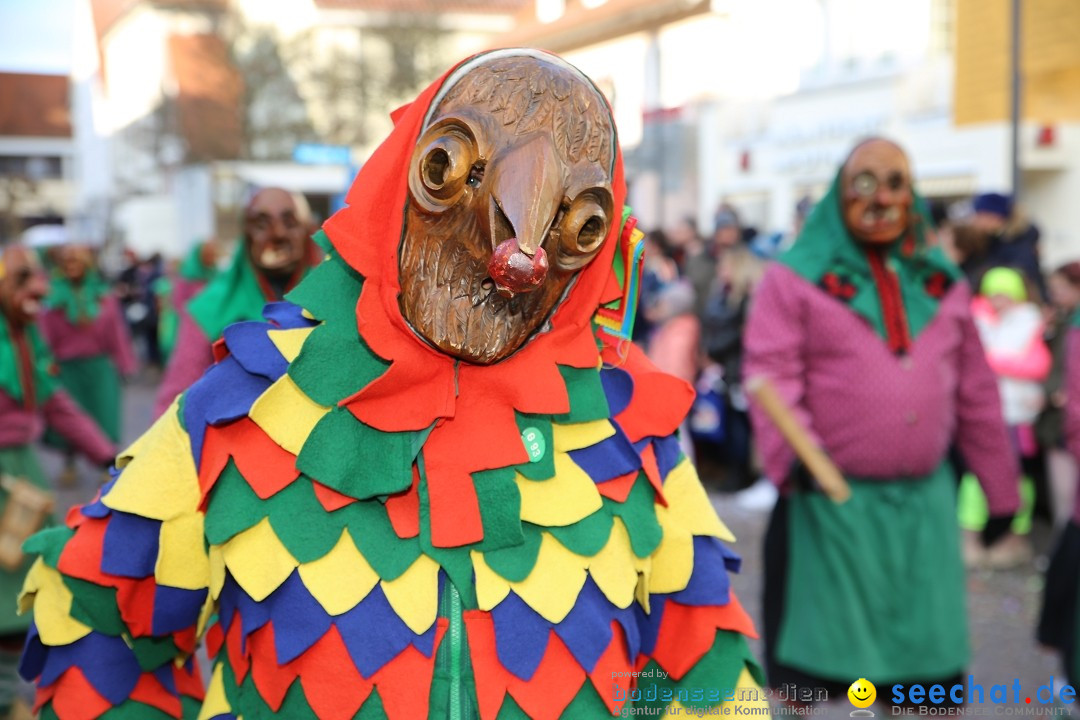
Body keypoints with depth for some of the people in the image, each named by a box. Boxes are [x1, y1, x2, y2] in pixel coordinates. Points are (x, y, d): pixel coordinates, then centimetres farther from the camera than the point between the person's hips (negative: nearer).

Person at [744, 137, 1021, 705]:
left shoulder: (943, 283, 11)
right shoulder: (797, 277, -2)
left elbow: (975, 394, 14)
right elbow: (770, 374, -12)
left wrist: (1000, 487, 16)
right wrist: (794, 453, -28)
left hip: (925, 501, 4)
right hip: (832, 499, -4)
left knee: (926, 665, 11)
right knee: (822, 658, 5)